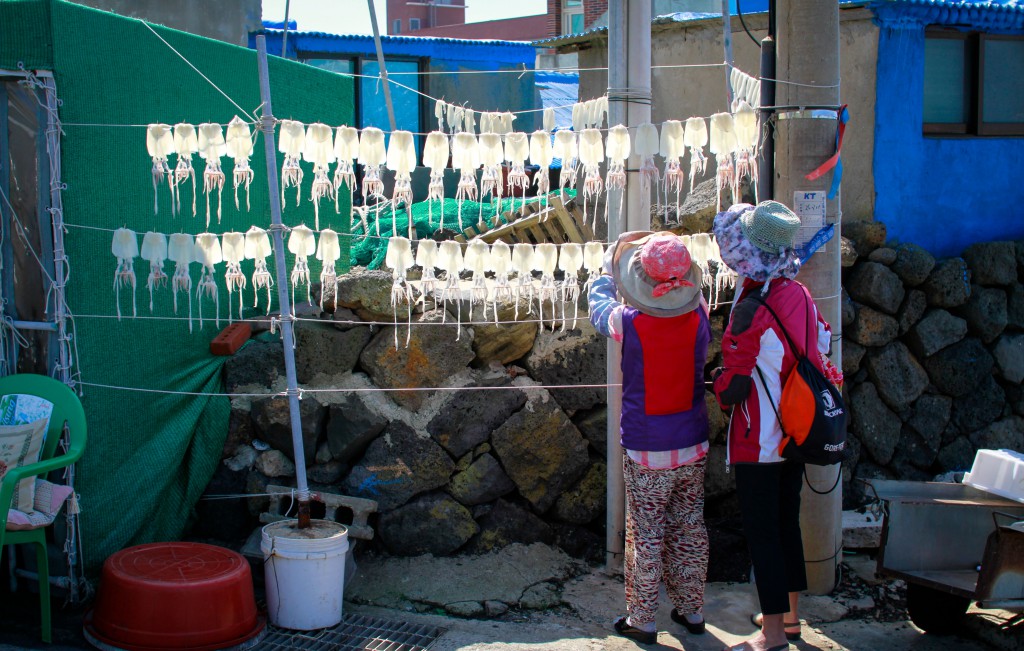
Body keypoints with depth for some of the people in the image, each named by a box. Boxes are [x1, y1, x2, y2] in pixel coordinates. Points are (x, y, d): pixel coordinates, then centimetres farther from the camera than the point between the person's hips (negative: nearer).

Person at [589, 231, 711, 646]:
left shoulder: (628, 323, -18)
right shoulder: (699, 317, -11)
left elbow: (598, 306, 4)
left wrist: (609, 271, 22)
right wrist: (676, 272, 23)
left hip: (645, 454, -3)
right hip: (693, 448, 3)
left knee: (646, 537, 7)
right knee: (690, 532, 16)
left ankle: (642, 621, 16)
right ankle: (691, 612, 27)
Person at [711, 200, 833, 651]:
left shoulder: (752, 309, -23)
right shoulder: (799, 294, 1)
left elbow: (733, 385, -19)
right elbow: (820, 347, 15)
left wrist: (720, 385, 2)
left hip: (758, 442, -8)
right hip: (795, 433, 8)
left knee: (762, 533, 0)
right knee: (787, 524, 18)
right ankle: (789, 615, 30)